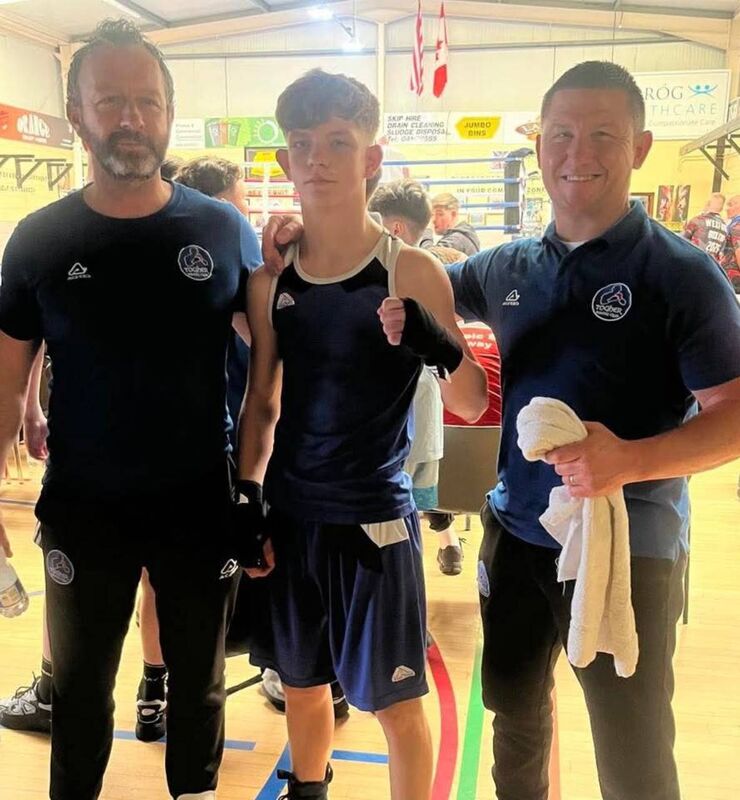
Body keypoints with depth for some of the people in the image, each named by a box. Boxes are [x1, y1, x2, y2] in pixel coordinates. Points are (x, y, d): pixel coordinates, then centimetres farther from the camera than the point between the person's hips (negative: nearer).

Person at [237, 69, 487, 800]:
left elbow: (470, 405, -8)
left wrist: (437, 347, -28)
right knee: (301, 681, 21)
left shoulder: (412, 272, -10)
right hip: (289, 517, 4)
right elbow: (261, 403, 8)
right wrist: (246, 501, 1)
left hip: (374, 519, -4)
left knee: (394, 701, 8)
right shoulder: (270, 280, 1)